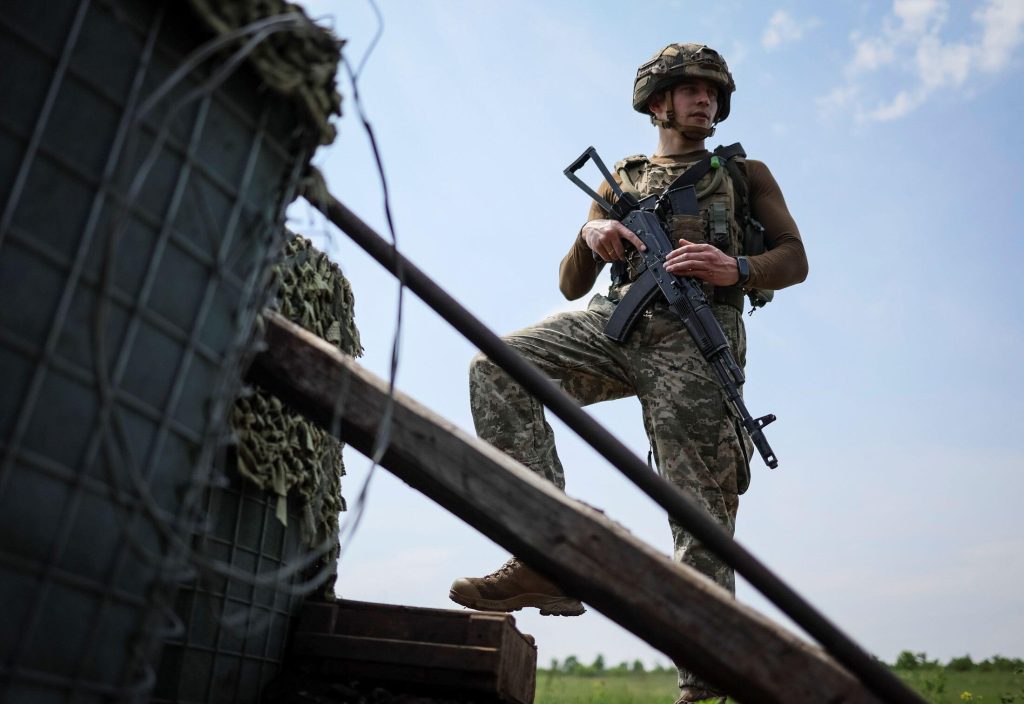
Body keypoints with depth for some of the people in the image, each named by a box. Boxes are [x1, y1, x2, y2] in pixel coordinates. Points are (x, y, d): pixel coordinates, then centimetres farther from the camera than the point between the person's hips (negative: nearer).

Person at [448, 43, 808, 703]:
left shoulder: (747, 173, 26)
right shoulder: (621, 182, 28)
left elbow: (794, 258, 15)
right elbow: (572, 283, 24)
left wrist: (734, 269, -7)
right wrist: (589, 237, 0)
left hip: (694, 337, -2)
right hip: (617, 323, 3)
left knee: (702, 512, -10)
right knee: (499, 366, -22)